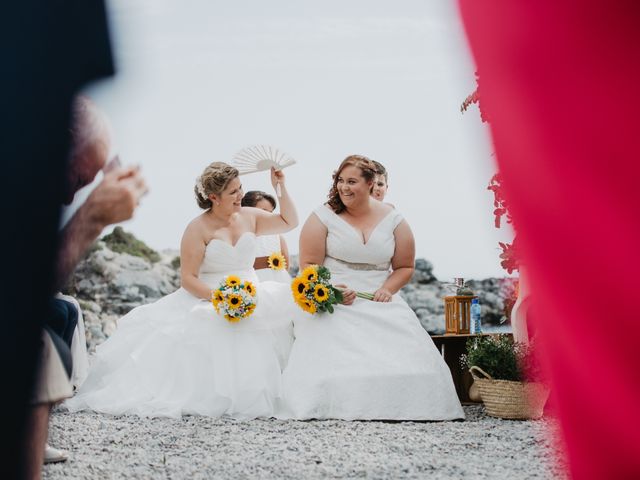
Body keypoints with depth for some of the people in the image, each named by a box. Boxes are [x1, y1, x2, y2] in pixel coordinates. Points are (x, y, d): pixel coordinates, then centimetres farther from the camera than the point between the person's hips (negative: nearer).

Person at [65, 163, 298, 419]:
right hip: (206, 301, -4)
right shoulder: (199, 228, -5)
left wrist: (280, 187, 8)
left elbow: (289, 222, 20)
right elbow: (188, 278, -9)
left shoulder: (250, 217, 11)